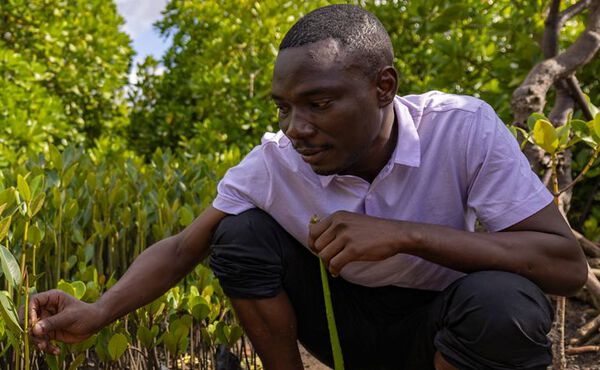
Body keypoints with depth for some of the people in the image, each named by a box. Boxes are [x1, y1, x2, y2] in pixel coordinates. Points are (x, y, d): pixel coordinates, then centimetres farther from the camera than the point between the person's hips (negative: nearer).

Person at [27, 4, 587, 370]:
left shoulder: (464, 129, -25)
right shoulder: (277, 160, -18)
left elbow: (567, 265, -29)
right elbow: (183, 247, -12)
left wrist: (404, 234, -38)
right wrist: (100, 312, -29)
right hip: (346, 316, 2)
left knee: (502, 301, -35)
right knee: (240, 234, -19)